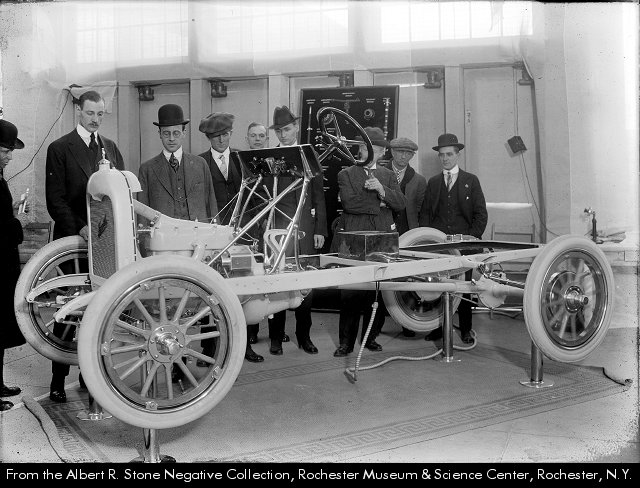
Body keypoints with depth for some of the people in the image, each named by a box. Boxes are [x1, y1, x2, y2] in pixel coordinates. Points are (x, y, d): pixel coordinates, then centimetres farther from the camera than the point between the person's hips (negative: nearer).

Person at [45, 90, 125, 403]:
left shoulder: (111, 148, 14)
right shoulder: (60, 149, 1)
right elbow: (55, 199, -5)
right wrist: (79, 228, -19)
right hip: (74, 239, -3)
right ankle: (58, 380, 11)